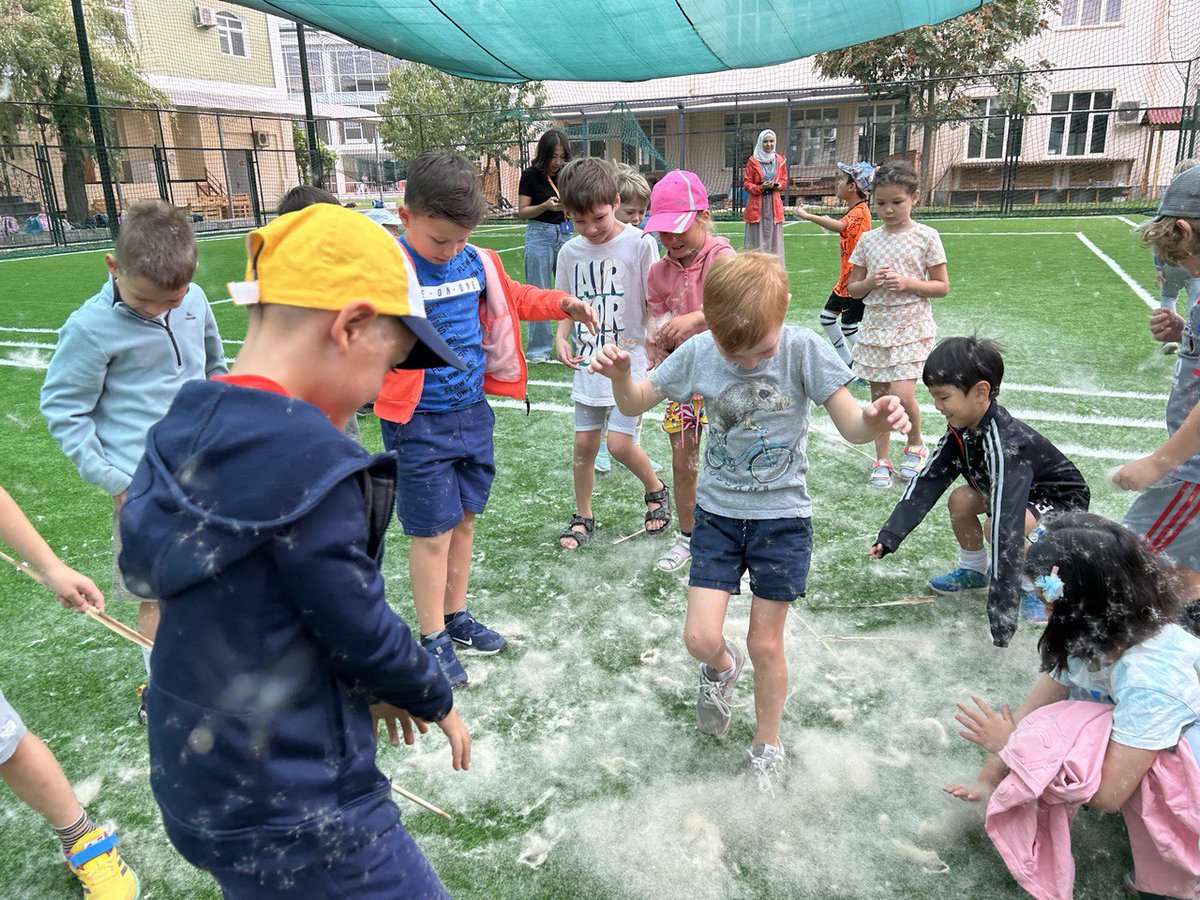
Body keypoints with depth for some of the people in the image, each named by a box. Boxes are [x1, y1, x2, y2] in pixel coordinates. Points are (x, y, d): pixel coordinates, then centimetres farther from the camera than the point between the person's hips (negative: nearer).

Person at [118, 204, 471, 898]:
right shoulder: (306, 461, -28)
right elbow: (360, 623, -19)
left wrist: (369, 686, 12)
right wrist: (435, 699, 1)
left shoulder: (188, 435, -1)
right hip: (292, 816, -8)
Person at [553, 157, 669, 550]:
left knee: (620, 444, -9)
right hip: (589, 364, 5)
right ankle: (583, 518, 28)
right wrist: (561, 337, -8)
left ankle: (656, 489, 22)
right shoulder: (571, 252, 2)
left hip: (630, 362, -4)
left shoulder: (639, 243, -10)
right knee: (584, 444, 9)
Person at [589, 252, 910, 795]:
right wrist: (621, 375, -22)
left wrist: (874, 421, -36)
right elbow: (635, 404, 0)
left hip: (782, 516, -2)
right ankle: (722, 666, 36)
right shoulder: (698, 352, -10)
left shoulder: (803, 350, -15)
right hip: (718, 512, 2)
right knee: (700, 638, -3)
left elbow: (850, 426, -13)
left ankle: (768, 745, 33)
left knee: (765, 644, 7)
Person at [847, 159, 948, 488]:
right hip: (875, 328, 3)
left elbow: (942, 286, 0)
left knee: (902, 396, -14)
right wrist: (870, 282, -12)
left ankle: (915, 444, 16)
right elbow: (852, 289, 9)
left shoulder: (926, 236, -2)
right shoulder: (868, 240, 6)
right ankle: (881, 461, 20)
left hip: (912, 329, -3)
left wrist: (908, 283, -16)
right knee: (879, 397, 7)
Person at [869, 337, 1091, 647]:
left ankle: (1035, 586, -3)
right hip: (1025, 491, 9)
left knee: (1000, 524, -31)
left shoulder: (1004, 443, -39)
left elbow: (1006, 519, -45)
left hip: (1063, 500, -9)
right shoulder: (962, 428, -13)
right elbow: (927, 481, -11)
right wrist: (890, 535, -19)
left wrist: (1001, 608, -48)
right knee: (960, 500, -2)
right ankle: (974, 571, 20)